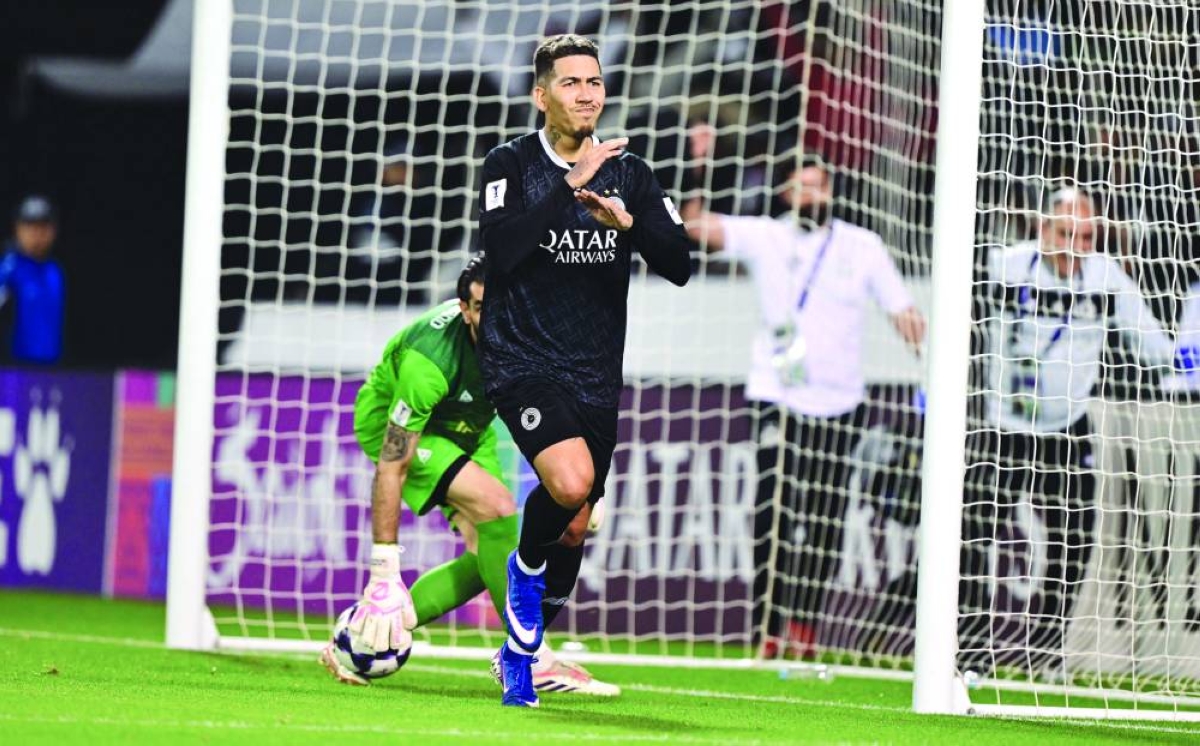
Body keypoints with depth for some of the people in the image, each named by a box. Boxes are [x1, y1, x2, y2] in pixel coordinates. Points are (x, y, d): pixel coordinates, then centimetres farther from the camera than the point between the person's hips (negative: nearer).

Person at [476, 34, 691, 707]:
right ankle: (527, 566, 3)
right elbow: (502, 247, -21)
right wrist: (573, 182, -23)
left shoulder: (630, 173, 7)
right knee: (569, 482, -29)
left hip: (596, 375, 5)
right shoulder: (511, 165, -3)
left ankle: (522, 650, 30)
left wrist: (628, 220, -18)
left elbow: (678, 266, -1)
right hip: (523, 362, -5)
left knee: (577, 525, 8)